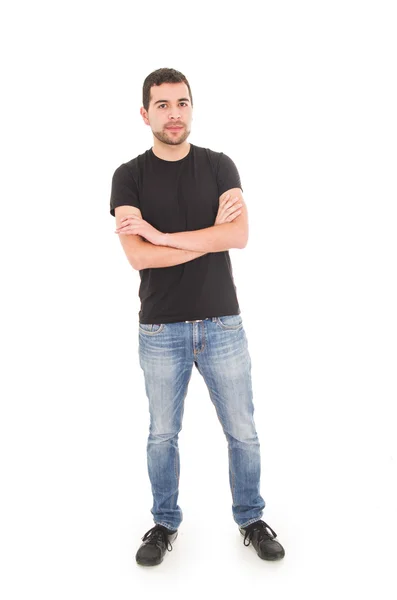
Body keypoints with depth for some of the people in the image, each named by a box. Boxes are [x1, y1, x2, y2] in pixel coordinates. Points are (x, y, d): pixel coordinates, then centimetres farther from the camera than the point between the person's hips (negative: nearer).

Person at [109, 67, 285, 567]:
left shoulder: (219, 166, 2)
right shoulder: (129, 176, -2)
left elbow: (239, 235, -14)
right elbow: (138, 256, -16)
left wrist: (162, 235, -17)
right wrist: (211, 232, -13)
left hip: (222, 324, 1)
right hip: (160, 329, -1)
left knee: (242, 432, 11)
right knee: (162, 435, 14)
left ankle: (251, 520, 33)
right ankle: (165, 524, 35)